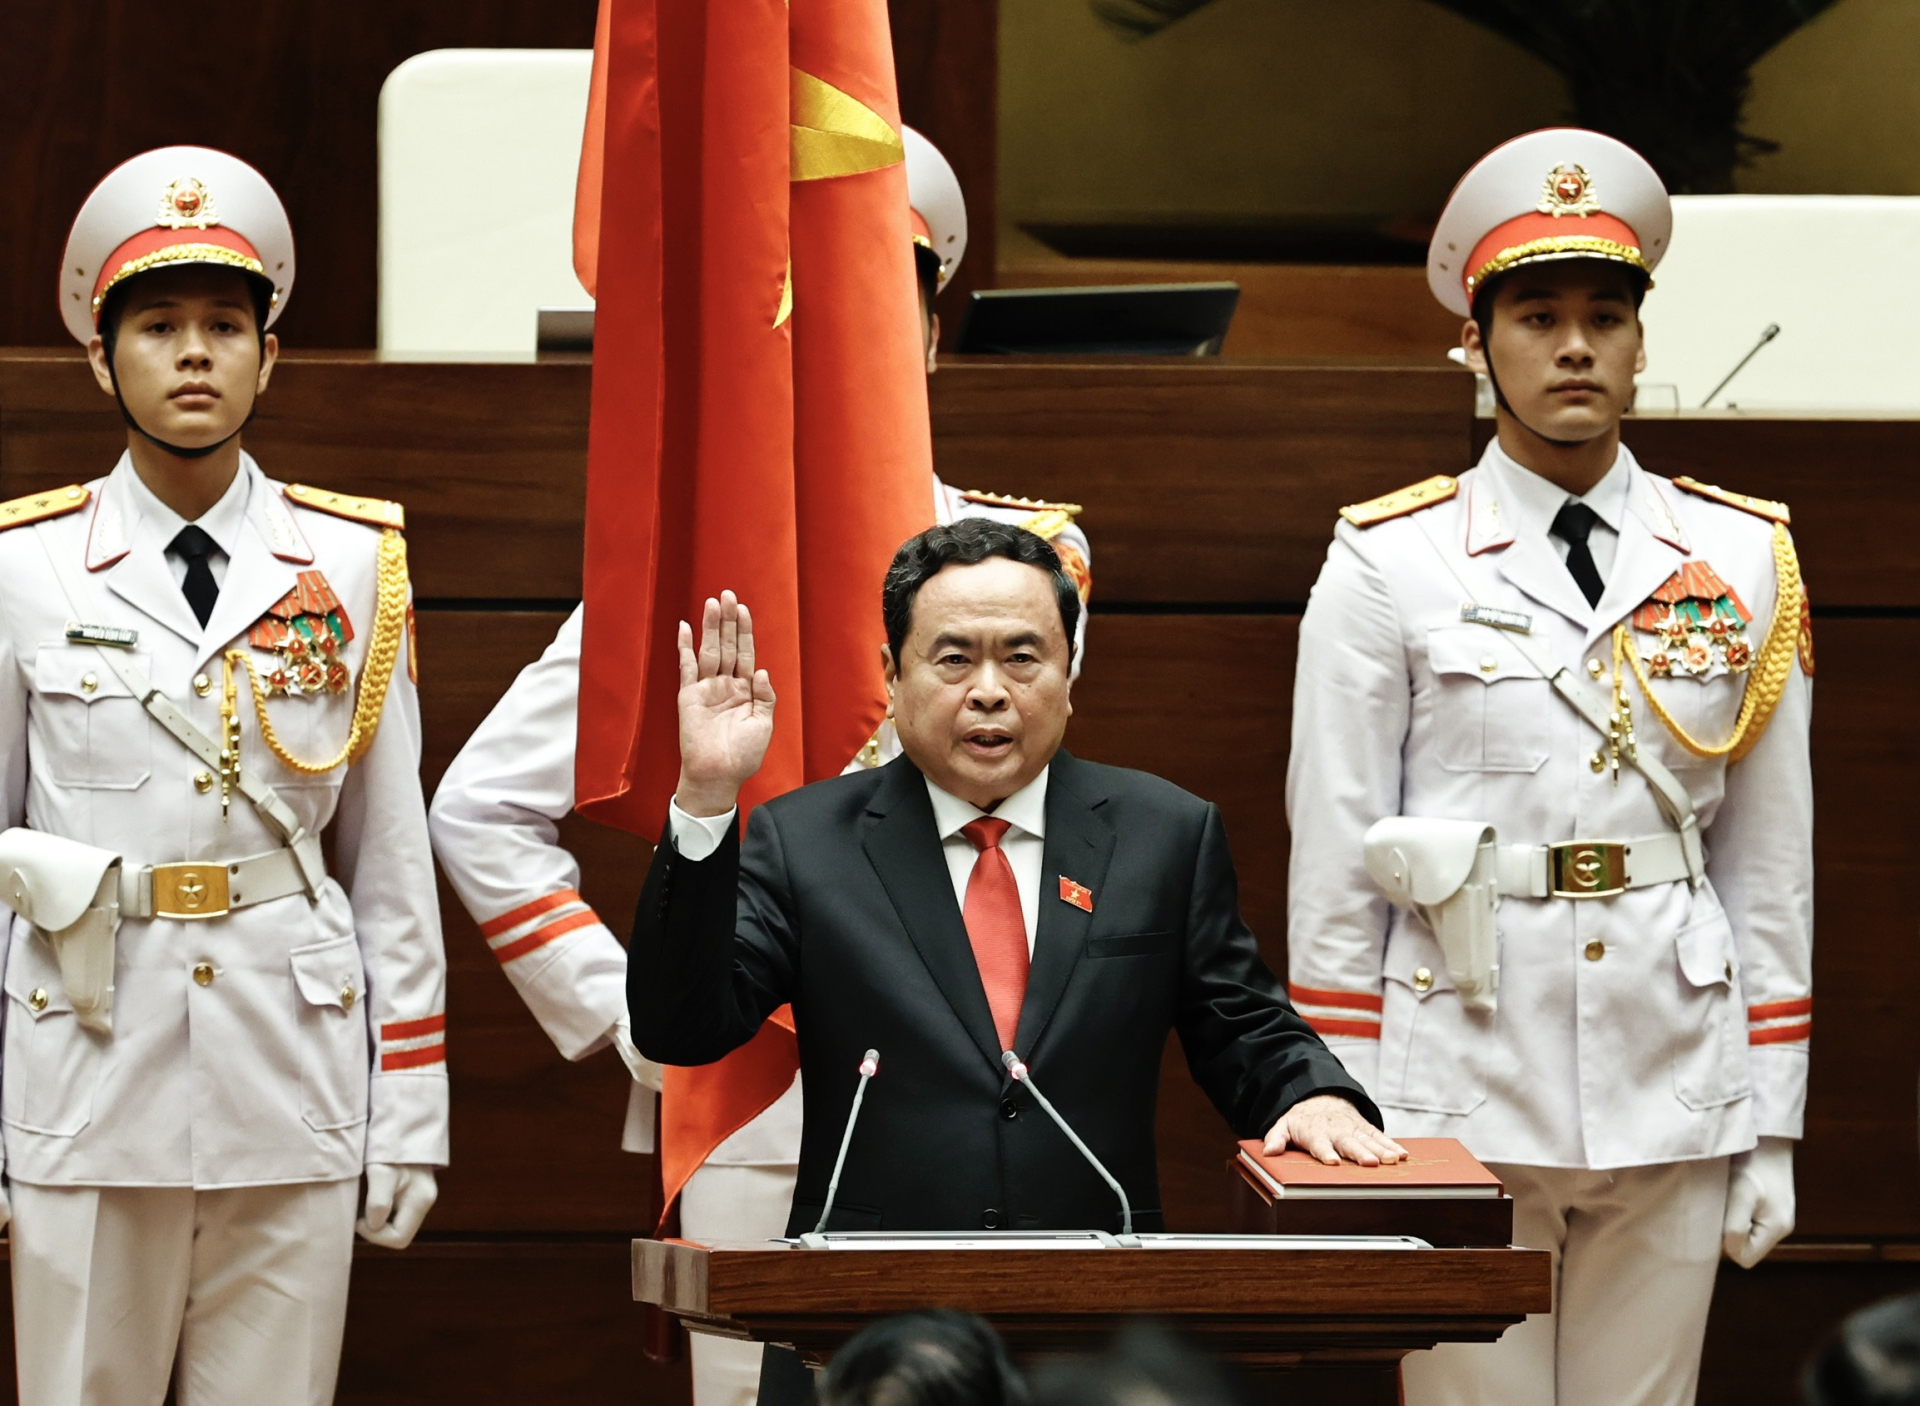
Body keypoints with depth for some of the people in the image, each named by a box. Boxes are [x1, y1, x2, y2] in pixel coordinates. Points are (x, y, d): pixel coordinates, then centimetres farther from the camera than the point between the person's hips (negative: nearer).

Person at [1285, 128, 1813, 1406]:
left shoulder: (1741, 559, 7)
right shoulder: (1390, 565, 1)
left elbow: (1771, 863, 9)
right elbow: (1332, 863, 1)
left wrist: (1773, 1127, 6)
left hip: (1673, 1094, 2)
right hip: (1462, 1082, -2)